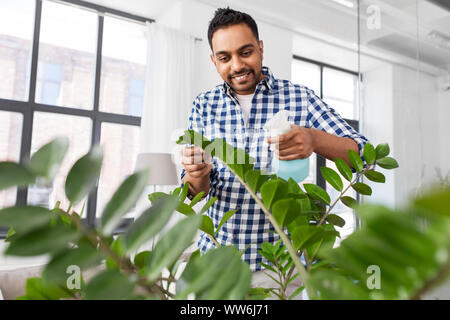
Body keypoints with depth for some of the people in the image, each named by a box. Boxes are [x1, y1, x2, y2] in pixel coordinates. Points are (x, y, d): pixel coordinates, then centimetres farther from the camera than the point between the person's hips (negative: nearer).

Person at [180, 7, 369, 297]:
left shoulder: (299, 98, -5)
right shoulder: (204, 105, 1)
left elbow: (364, 155, -11)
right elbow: (196, 191, -1)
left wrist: (315, 139, -31)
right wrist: (197, 173, -25)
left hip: (280, 256, -2)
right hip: (217, 253, 3)